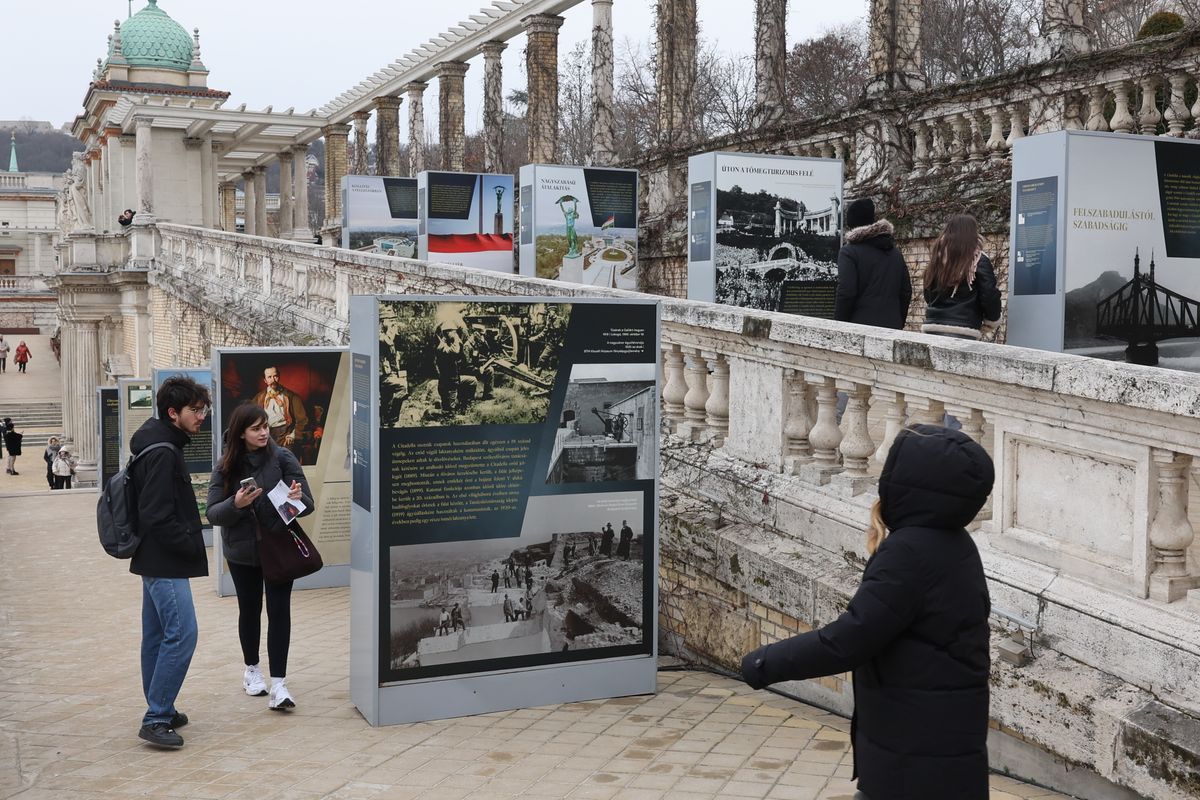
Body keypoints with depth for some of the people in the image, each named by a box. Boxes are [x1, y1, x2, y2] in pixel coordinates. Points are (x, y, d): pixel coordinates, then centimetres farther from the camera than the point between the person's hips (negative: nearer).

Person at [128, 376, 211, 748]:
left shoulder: (159, 446, 13)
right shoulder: (163, 453, -19)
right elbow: (158, 516, -23)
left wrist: (189, 543, 12)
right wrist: (192, 547, -14)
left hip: (156, 559, 11)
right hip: (165, 562, -11)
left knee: (157, 635, 15)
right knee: (182, 633, -12)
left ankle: (159, 711, 23)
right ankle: (157, 718, -7)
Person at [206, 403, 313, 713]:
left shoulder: (282, 458, -9)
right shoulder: (226, 466, -5)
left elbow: (308, 504, -8)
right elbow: (212, 512, -7)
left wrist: (297, 498, -31)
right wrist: (236, 504, -27)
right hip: (242, 550, 2)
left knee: (279, 610, -7)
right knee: (249, 610, 15)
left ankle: (278, 684, -5)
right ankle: (252, 670, 36)